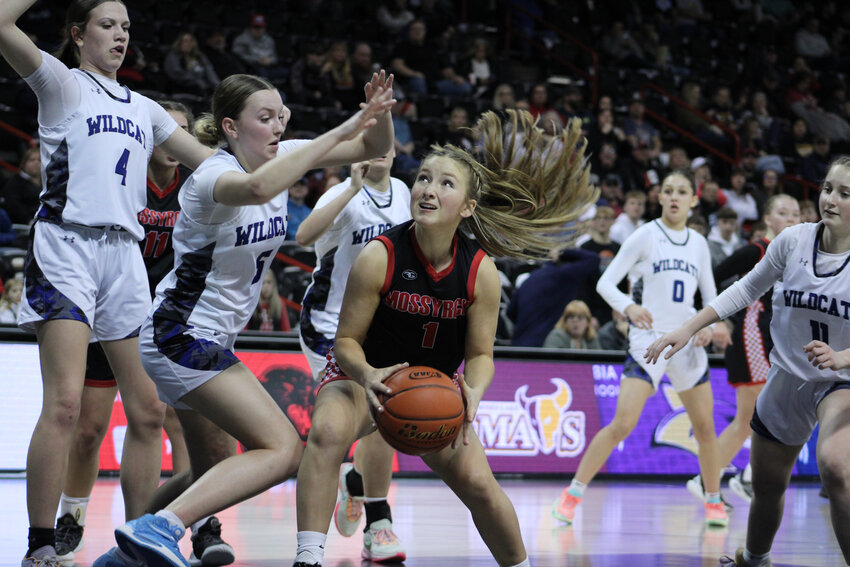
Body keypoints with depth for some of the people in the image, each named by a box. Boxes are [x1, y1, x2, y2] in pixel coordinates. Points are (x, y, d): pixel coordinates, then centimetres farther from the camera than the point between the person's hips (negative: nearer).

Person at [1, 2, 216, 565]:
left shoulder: (144, 109, 24)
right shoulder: (63, 84, 6)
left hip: (125, 253, 6)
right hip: (67, 246, -6)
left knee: (149, 411, 3)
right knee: (65, 403, -18)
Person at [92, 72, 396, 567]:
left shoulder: (281, 155, 3)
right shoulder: (213, 174, -21)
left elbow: (375, 147, 6)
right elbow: (257, 187, -47)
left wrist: (377, 113, -17)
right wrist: (340, 132, -43)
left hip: (209, 340, 10)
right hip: (184, 336, -10)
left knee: (211, 469, 19)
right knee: (283, 448, -20)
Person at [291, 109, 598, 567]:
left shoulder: (481, 271, -17)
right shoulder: (379, 258, -24)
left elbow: (480, 354, -8)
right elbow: (347, 340, -16)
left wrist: (473, 393, -30)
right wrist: (368, 375, -39)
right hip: (365, 376, -3)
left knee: (478, 485, -6)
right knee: (326, 433, -34)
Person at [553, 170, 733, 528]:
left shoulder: (698, 243, 11)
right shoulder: (646, 235, -3)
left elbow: (711, 297, 18)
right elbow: (605, 283, -7)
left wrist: (710, 325, -3)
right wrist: (628, 307, -27)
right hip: (648, 338, -5)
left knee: (705, 426, 8)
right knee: (623, 423, -15)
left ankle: (714, 501, 26)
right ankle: (572, 495, -7)